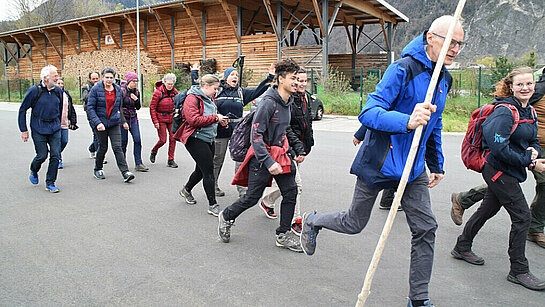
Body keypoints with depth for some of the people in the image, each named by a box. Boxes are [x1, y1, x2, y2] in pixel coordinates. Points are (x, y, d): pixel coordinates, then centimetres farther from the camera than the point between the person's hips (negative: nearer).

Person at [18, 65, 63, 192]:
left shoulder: (57, 91, 5)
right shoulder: (34, 90, -9)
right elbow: (22, 109, -3)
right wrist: (23, 130, -4)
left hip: (54, 129, 4)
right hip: (39, 129, -4)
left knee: (55, 155, -4)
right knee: (42, 155, -2)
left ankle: (50, 183, 8)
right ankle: (34, 172, 32)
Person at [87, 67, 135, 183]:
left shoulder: (118, 89, 7)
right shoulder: (95, 89, -6)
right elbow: (90, 107, -9)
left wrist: (123, 121, 18)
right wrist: (97, 122, -19)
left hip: (114, 123, 2)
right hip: (100, 123, -2)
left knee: (117, 147, -7)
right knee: (103, 147, 6)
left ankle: (125, 173, -13)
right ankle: (97, 169, 30)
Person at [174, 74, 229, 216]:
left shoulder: (210, 99, 16)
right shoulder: (192, 98, -12)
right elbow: (194, 120, -23)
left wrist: (221, 122, 4)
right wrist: (215, 118, -20)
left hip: (209, 139, 9)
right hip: (195, 139, -9)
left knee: (201, 170, 18)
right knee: (208, 170, -11)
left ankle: (186, 190, 44)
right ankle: (212, 205, -4)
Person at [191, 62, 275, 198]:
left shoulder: (242, 92, 12)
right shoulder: (217, 90, 4)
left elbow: (257, 91, 8)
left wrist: (269, 77, 3)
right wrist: (194, 73, 3)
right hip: (220, 131, -2)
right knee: (217, 159, 9)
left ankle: (242, 189, 5)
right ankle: (213, 186, 26)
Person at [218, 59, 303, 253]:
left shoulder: (287, 103, 8)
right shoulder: (269, 102, -19)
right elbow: (256, 134, -24)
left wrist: (291, 154, 19)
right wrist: (269, 162, -29)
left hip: (279, 153, 8)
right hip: (262, 156, -8)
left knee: (290, 191, 1)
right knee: (252, 197, 0)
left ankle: (283, 235, 14)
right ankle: (226, 218, 27)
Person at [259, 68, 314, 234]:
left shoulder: (306, 97, 11)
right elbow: (285, 127, -21)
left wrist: (309, 143, 18)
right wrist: (298, 147, -25)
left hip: (301, 146, 9)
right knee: (295, 184, -8)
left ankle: (267, 202, 42)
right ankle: (295, 221, 5)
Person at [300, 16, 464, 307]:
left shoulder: (444, 78, 8)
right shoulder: (403, 69, -19)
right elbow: (368, 113, -28)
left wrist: (436, 165, 21)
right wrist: (407, 121, -44)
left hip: (414, 165, 7)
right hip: (380, 161, -7)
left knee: (425, 228, 4)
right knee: (354, 223, 8)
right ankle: (312, 220, 39)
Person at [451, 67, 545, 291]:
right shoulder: (505, 111, -18)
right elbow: (499, 148, -25)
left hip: (509, 171, 9)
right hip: (498, 170, -9)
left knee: (488, 210, 18)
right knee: (522, 216, -6)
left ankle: (462, 248, 34)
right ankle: (519, 271, 7)